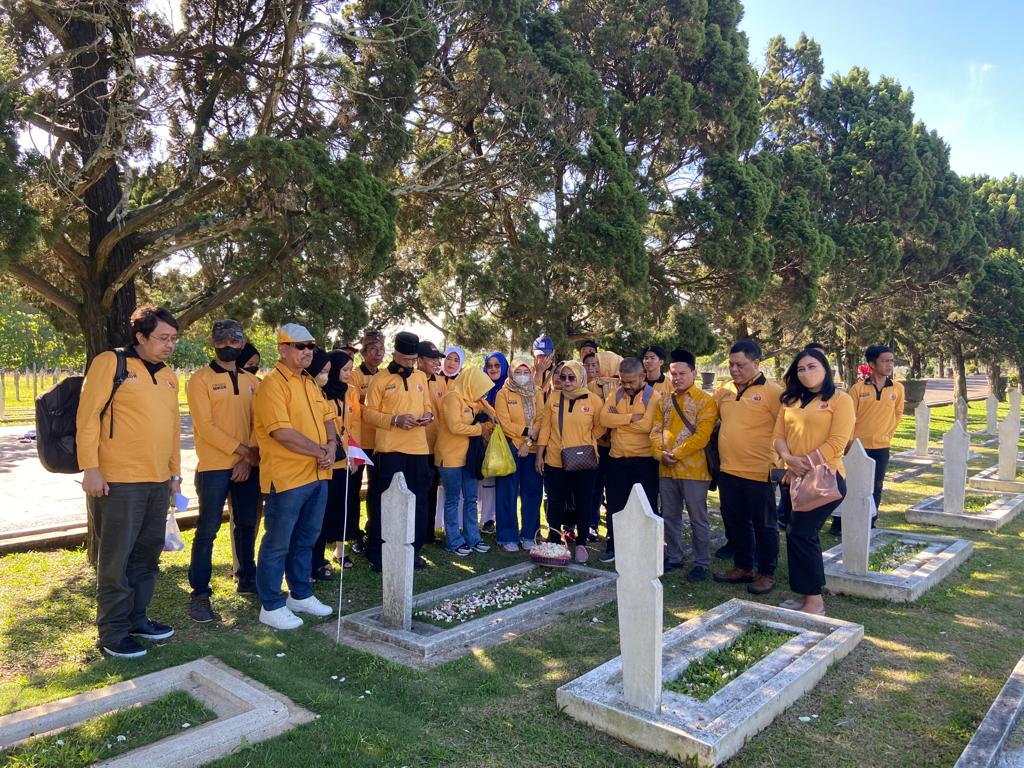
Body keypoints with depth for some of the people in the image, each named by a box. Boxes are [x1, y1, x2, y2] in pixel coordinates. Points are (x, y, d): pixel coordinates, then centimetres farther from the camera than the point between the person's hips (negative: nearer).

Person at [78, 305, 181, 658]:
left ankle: (136, 618, 29)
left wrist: (175, 472, 18)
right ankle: (113, 632, 14)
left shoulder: (168, 376, 14)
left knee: (147, 554, 15)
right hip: (120, 482, -7)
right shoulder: (110, 363, -6)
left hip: (160, 482, 7)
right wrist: (90, 468, -14)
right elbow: (88, 416, -10)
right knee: (116, 559, 2)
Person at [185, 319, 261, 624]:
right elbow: (205, 427, -12)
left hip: (248, 466, 5)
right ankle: (200, 593, 7)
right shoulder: (200, 379, -5)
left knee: (247, 525, 14)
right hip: (214, 467, -5)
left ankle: (247, 579, 29)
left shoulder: (251, 381, 11)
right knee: (207, 531, -1)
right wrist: (242, 449, -14)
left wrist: (250, 457, -8)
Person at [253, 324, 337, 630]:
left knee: (306, 538, 18)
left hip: (317, 475, 8)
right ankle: (271, 606, 16)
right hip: (287, 477, -8)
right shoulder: (273, 384, -14)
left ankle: (301, 595, 32)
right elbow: (282, 432, -22)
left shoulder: (310, 383, 14)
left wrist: (331, 448, -4)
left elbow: (327, 418, 16)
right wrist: (319, 452, -14)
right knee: (277, 543, 4)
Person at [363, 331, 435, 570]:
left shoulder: (421, 377, 13)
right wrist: (395, 419, -19)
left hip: (418, 448, 5)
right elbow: (368, 413, -6)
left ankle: (413, 549, 25)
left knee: (419, 500, 11)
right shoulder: (380, 379, -3)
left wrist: (428, 415, -4)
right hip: (390, 449, -5)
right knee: (385, 501, 0)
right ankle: (376, 553, 11)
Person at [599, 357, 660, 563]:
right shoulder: (615, 394, 5)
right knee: (615, 505, 12)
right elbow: (604, 419, -10)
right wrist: (630, 417, -19)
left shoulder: (654, 397, -8)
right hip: (617, 458, 4)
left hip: (644, 460, -4)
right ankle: (613, 546, 26)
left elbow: (647, 425, -22)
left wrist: (618, 419, -12)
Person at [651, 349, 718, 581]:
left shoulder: (705, 400, -7)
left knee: (698, 519, 3)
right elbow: (656, 430, 8)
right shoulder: (664, 401, 11)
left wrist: (676, 454, -17)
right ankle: (673, 557, 29)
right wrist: (661, 453, -10)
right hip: (666, 469, 6)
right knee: (669, 516, 15)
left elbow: (702, 435, -15)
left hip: (693, 469, -6)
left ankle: (702, 564, 14)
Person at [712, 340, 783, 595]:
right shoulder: (723, 390, 7)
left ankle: (767, 573, 23)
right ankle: (742, 567, 33)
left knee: (764, 526, 8)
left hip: (759, 472, -6)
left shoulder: (772, 392, -11)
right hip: (728, 470, 6)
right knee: (735, 523, 17)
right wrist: (716, 454, 14)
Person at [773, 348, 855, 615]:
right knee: (799, 535, 10)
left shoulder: (840, 399, -4)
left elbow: (837, 443, -13)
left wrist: (806, 463, -15)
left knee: (800, 533, -9)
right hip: (793, 478, 6)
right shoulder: (791, 400, 14)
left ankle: (815, 599, 4)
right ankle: (805, 593, 23)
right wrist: (789, 459, -11)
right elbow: (779, 435, 8)